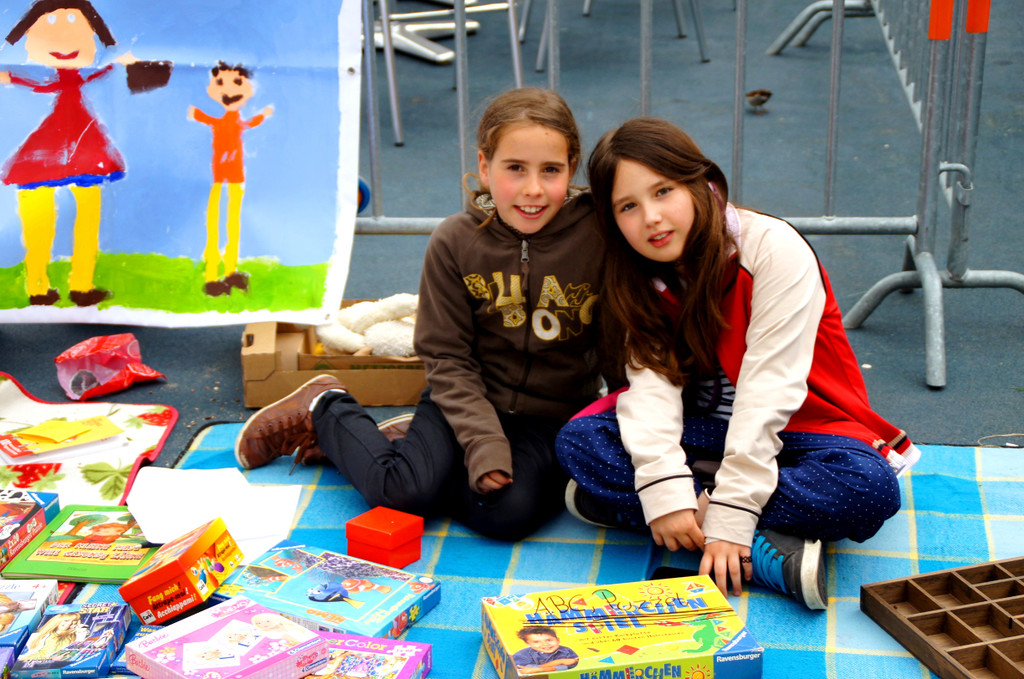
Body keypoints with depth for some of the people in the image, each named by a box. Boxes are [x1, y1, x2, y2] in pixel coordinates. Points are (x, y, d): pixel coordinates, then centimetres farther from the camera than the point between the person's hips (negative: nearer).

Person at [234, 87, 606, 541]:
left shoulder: (599, 237, -13)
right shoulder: (455, 242, -9)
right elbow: (447, 356, -7)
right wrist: (483, 441, -18)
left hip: (555, 416, 1)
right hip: (468, 398, 0)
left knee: (507, 513, -26)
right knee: (404, 492, -23)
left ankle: (408, 441, 4)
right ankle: (327, 411, 10)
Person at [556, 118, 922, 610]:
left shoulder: (775, 251, -19)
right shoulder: (637, 280, -3)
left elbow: (768, 389, -25)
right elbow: (652, 380, -16)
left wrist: (729, 515, -31)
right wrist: (663, 489, -33)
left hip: (796, 423, -3)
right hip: (705, 427, 4)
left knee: (870, 489, -35)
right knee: (579, 441, -21)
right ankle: (767, 551, -30)